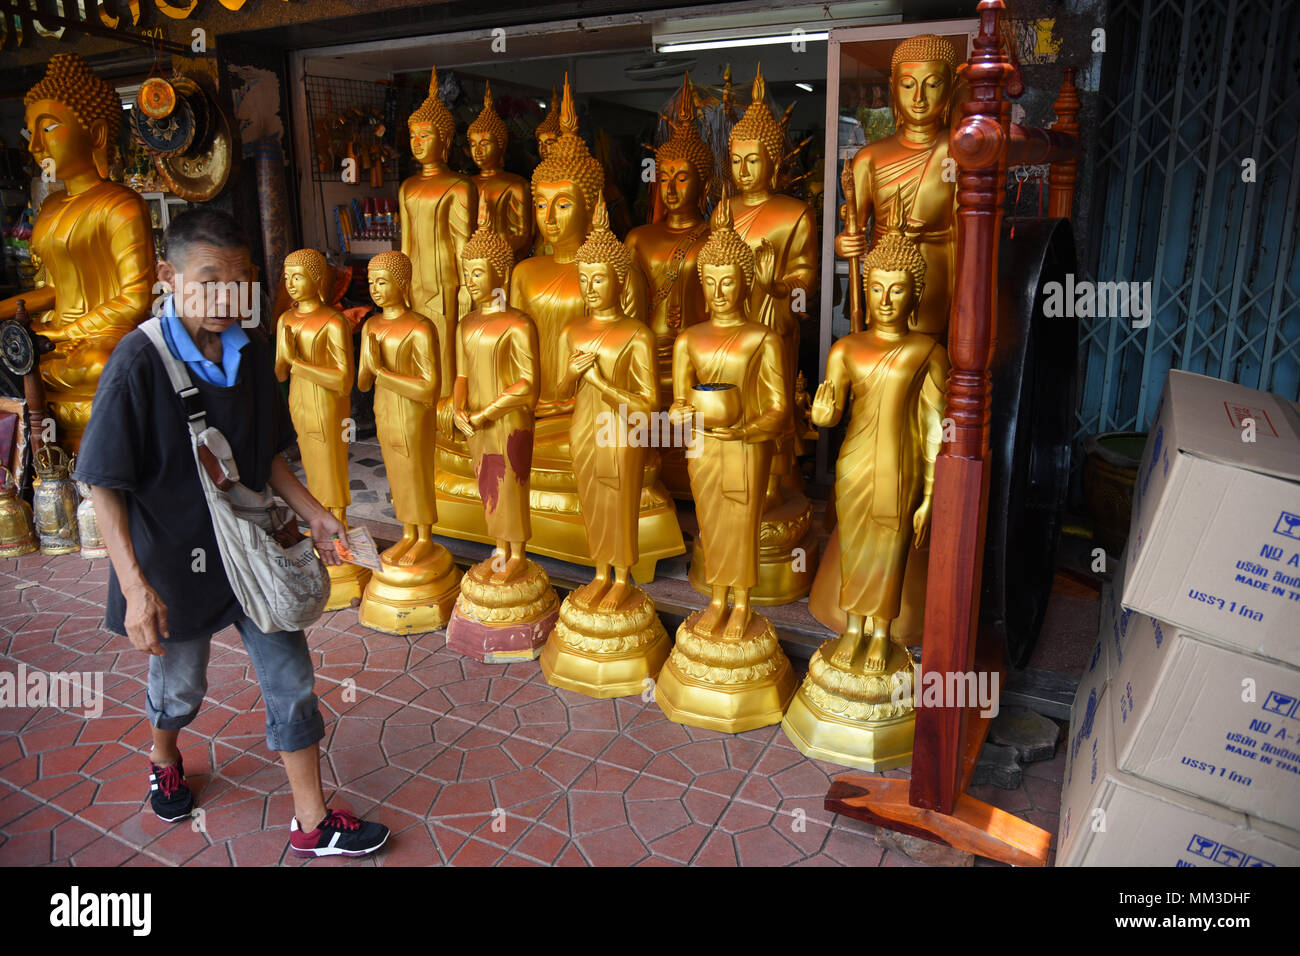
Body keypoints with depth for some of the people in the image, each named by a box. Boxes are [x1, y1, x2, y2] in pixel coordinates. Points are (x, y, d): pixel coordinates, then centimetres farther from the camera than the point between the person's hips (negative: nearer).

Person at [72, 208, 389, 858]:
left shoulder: (253, 350, -3)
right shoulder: (139, 362, -20)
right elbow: (105, 485, -18)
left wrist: (312, 513, 1)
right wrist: (135, 587, -24)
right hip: (175, 561, -4)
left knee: (291, 681, 7)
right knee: (179, 686, 20)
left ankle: (311, 822, 22)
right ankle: (165, 761, 55)